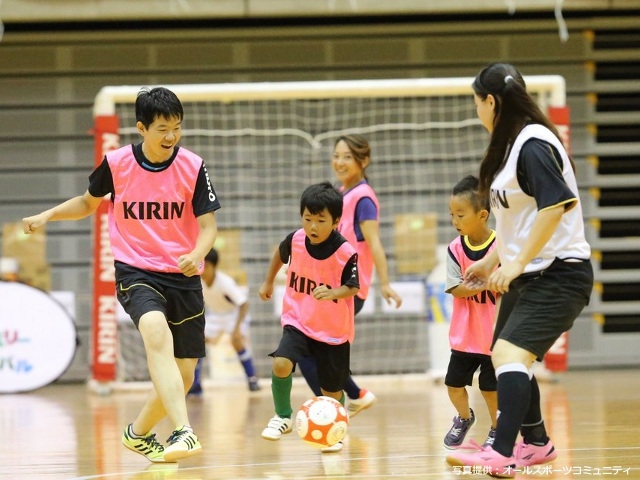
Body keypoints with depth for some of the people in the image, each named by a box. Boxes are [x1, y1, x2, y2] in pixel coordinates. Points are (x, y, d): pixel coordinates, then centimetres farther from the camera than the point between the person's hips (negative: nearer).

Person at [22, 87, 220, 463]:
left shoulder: (193, 167, -6)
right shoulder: (116, 163, -3)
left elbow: (208, 225, -5)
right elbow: (89, 202, 17)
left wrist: (198, 254, -26)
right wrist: (47, 216, 3)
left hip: (183, 277, 2)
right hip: (135, 272, -2)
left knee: (183, 377, 4)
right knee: (157, 333, -34)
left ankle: (139, 433, 34)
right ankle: (184, 432, -45)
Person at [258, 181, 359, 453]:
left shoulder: (345, 252, -21)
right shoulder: (295, 240, -10)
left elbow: (352, 287, -14)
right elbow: (280, 254, 13)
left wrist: (333, 293, -33)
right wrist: (268, 281, 21)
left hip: (333, 330, -2)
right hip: (298, 321, 2)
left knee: (331, 389, 7)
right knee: (281, 364, -22)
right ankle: (283, 417, 1)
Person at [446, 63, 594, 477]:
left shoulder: (533, 143, -18)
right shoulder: (511, 145, 12)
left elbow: (555, 205, -28)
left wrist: (516, 263, -27)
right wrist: (491, 260, 23)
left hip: (559, 275, -11)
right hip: (527, 275, 11)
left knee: (510, 354, -24)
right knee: (507, 358, 20)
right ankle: (536, 443, 36)